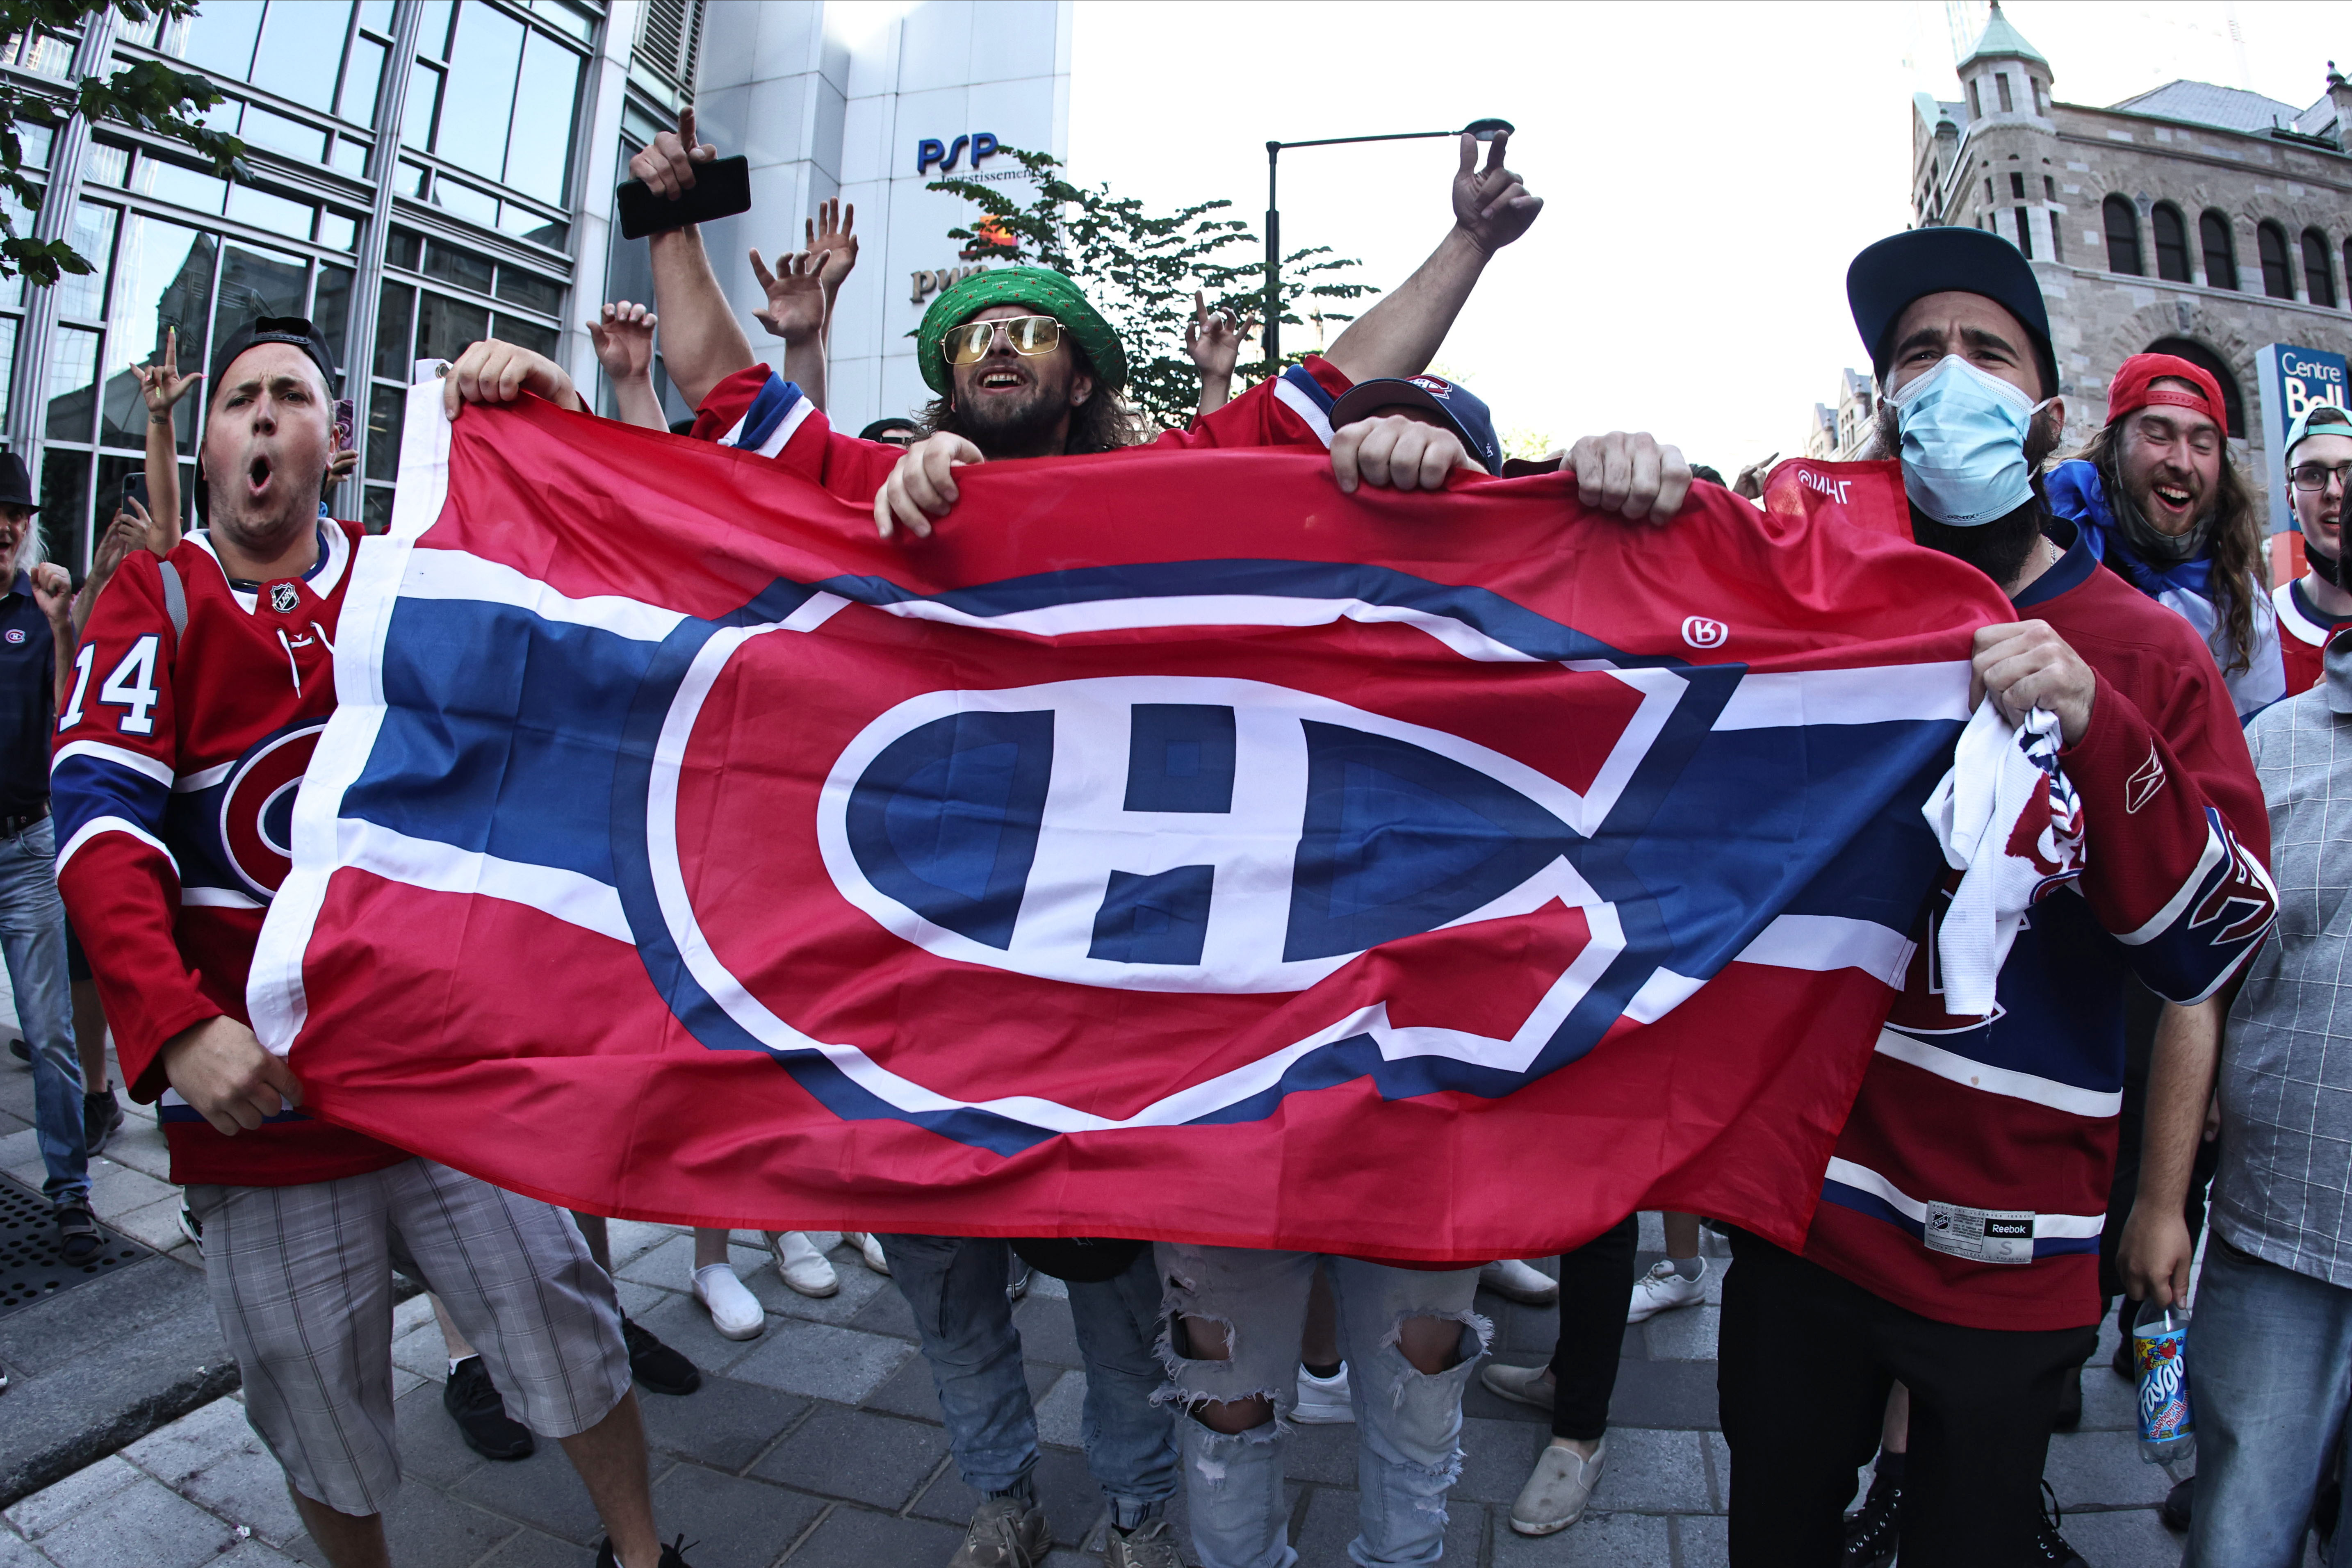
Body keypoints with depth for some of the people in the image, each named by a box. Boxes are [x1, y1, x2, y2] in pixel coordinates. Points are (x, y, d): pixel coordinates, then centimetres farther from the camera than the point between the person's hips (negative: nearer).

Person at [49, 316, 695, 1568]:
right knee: (316, 1402, 14)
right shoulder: (153, 602, 1)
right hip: (258, 1094, 0)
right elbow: (99, 818, -11)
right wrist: (178, 1026, -24)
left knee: (557, 1315, 6)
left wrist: (554, 418, -14)